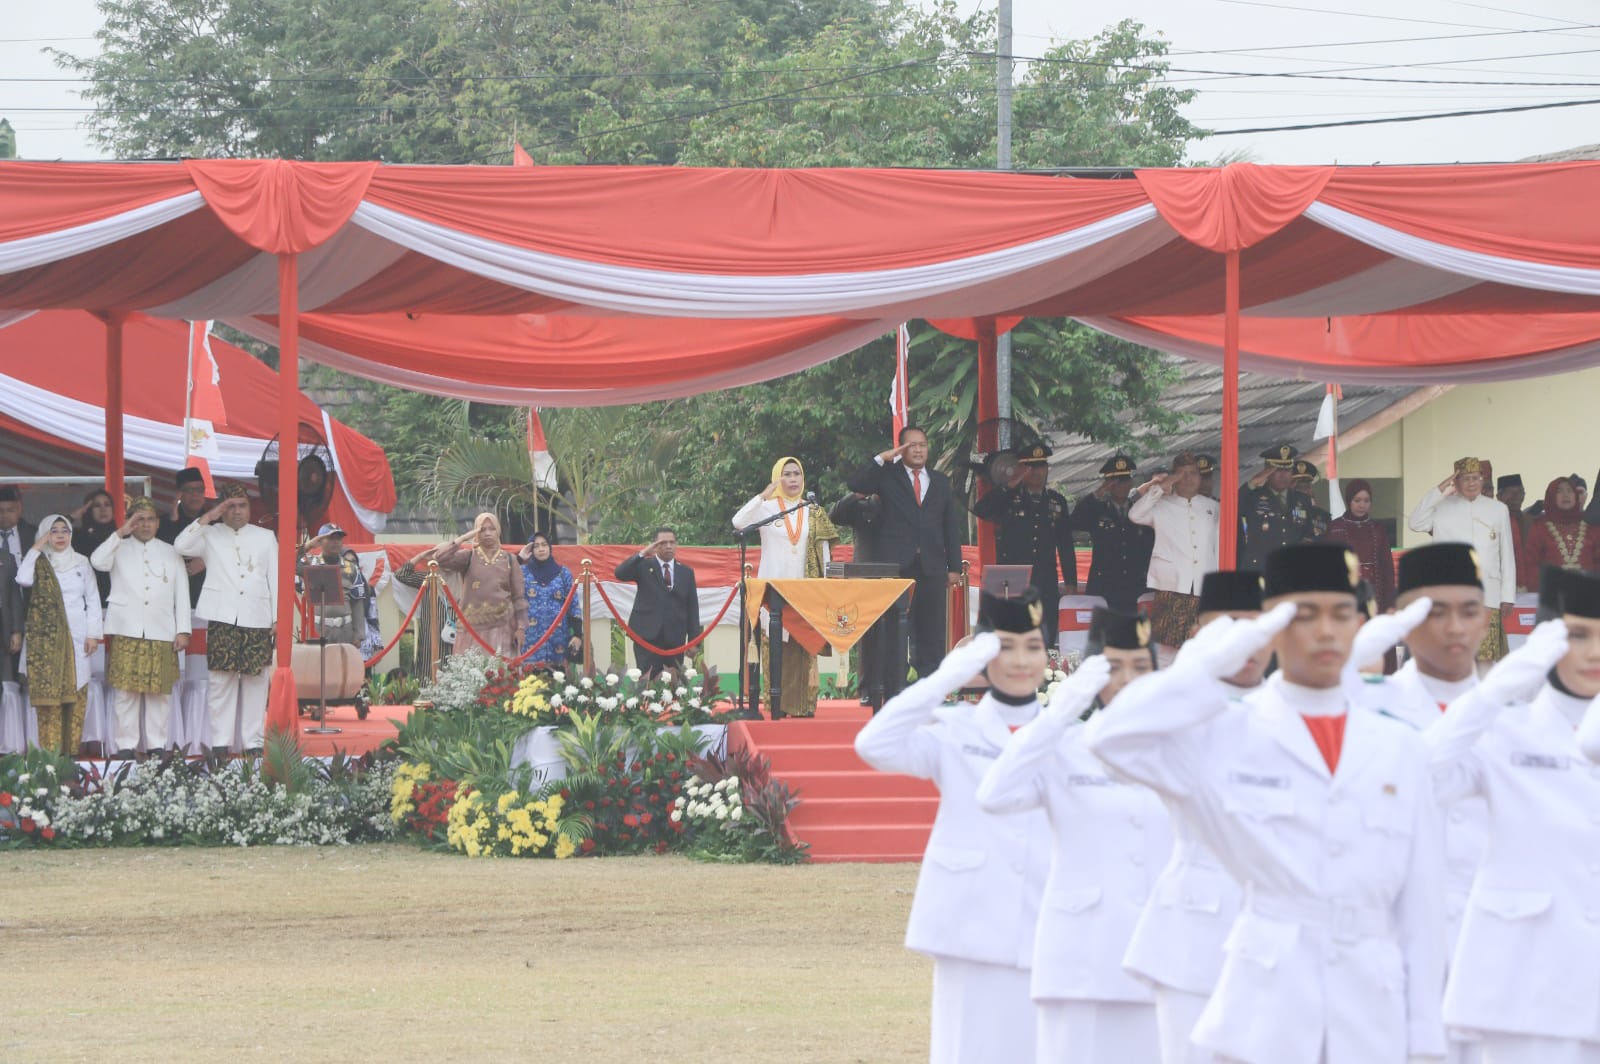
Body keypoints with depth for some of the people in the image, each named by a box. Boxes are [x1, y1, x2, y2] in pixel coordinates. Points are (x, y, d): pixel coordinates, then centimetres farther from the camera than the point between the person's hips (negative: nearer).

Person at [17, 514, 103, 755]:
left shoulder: (81, 563, 12)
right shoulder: (39, 563, 8)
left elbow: (93, 600, 11)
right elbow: (23, 579, -13)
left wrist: (93, 633, 2)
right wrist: (36, 549, -7)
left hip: (76, 637, 1)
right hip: (45, 638, -1)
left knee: (76, 692, -4)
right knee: (48, 692, -7)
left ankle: (72, 750, -2)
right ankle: (50, 752, -8)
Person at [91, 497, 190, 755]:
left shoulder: (170, 553, 17)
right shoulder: (120, 549, 12)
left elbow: (182, 594, 14)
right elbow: (98, 562, -10)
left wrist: (183, 630, 5)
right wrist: (122, 533, -9)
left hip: (161, 633, 1)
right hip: (126, 631, -1)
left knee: (160, 692, -2)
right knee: (125, 690, -6)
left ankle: (157, 746, 3)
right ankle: (126, 746, -3)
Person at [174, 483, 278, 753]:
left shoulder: (265, 538, 19)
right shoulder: (211, 535, 13)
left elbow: (275, 579, 16)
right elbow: (181, 546, -5)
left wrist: (278, 618, 7)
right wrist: (209, 517, -7)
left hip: (257, 618, 1)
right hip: (221, 619, -1)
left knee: (256, 681, -1)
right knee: (221, 680, -5)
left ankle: (252, 741, 3)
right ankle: (220, 742, -3)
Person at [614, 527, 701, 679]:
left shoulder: (686, 572, 14)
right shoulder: (644, 566, 7)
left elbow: (692, 608, 12)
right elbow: (620, 573, -11)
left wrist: (693, 641, 5)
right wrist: (643, 553, -15)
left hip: (675, 638, 2)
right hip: (648, 636, -2)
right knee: (647, 683, -9)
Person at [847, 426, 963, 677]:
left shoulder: (941, 482, 17)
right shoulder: (888, 475, 9)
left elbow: (951, 526, 16)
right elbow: (854, 484, -6)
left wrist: (954, 567, 9)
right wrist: (882, 459, -12)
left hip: (932, 565, 3)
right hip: (897, 564, -3)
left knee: (931, 630, 1)